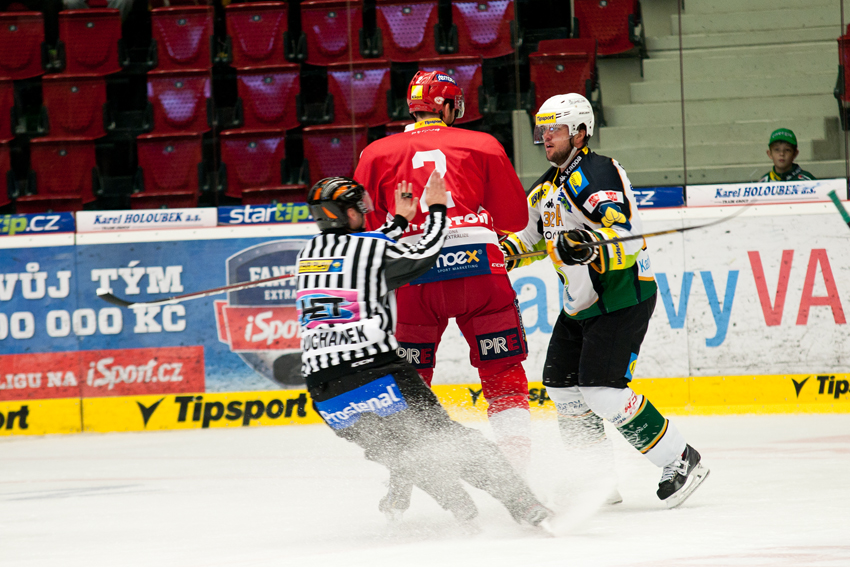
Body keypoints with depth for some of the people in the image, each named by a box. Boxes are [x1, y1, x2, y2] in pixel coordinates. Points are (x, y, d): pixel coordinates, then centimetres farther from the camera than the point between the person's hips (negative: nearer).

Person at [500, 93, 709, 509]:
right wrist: (504, 252, 9)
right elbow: (534, 235, 27)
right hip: (581, 303, 10)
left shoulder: (597, 174, -17)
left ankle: (681, 462, -10)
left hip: (622, 299, -10)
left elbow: (627, 237, -27)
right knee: (561, 386, 6)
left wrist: (591, 247, -44)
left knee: (600, 389, -17)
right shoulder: (549, 186, 13)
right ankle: (602, 479, 14)